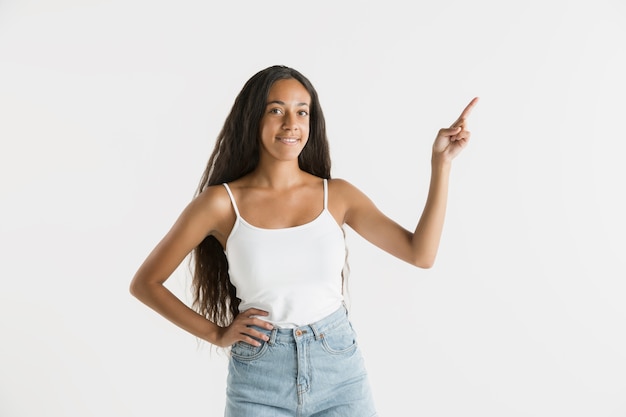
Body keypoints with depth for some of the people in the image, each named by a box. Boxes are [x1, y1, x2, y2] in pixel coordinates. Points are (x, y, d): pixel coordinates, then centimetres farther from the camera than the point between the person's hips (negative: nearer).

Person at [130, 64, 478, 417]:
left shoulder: (337, 195, 0)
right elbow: (145, 283, 0)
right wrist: (217, 333, -4)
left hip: (341, 373, 2)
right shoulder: (222, 202, -7)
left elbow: (421, 253, -6)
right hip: (259, 384, -1)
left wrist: (441, 163, -9)